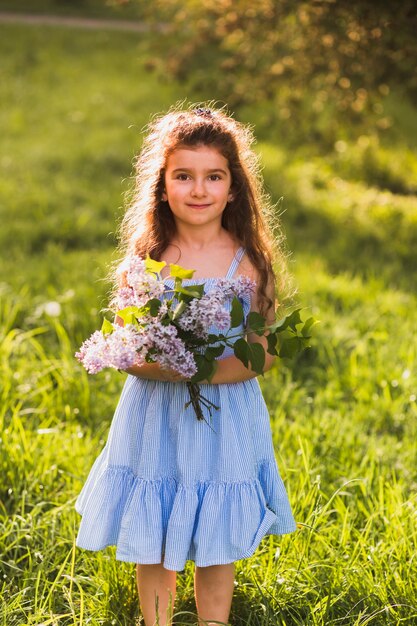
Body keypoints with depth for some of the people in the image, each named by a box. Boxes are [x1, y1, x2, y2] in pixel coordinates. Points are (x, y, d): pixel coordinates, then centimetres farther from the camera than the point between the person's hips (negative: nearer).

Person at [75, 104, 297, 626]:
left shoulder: (249, 263, -6)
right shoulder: (145, 260, -3)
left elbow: (265, 352, -5)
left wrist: (210, 371, -24)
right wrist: (163, 367, -24)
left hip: (224, 420, -1)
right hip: (155, 420, 1)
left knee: (216, 547, 11)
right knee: (151, 546, 11)